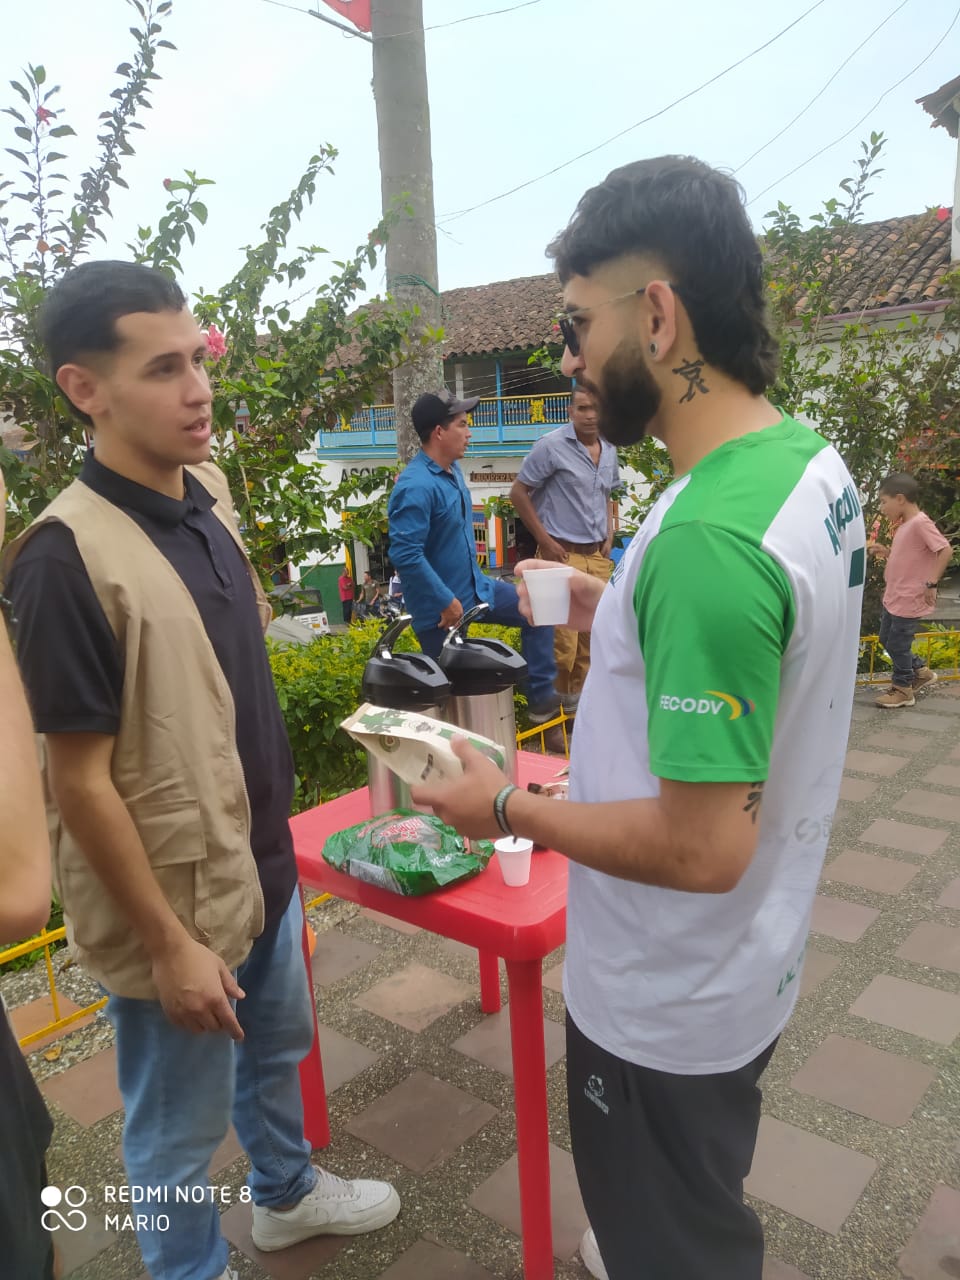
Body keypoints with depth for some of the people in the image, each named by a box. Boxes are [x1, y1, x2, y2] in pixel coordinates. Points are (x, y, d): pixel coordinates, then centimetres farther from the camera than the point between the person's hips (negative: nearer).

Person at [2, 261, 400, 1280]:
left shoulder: (209, 492, -2)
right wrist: (168, 944, -16)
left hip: (261, 862, 8)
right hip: (172, 899, -7)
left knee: (279, 1045, 29)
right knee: (181, 1127, 17)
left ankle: (286, 1192, 57)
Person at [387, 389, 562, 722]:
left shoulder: (453, 469, 4)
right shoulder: (416, 487, -26)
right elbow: (405, 555, -31)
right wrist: (445, 601, -27)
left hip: (475, 588, 9)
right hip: (439, 608, -9)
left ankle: (541, 698, 18)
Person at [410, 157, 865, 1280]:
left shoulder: (706, 536, -34)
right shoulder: (813, 462, -4)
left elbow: (701, 847, -32)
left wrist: (507, 808, -19)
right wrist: (619, 615, 4)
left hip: (668, 1008, -8)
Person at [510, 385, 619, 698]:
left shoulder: (609, 451, 10)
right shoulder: (551, 445, -9)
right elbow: (518, 492, -7)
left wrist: (609, 537, 11)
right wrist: (544, 540, -10)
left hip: (598, 556, 7)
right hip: (562, 554, -6)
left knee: (592, 638, 11)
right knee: (561, 641, -7)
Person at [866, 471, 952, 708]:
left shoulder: (920, 523, -20)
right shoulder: (903, 525, 9)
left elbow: (946, 550, -26)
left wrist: (932, 583, -25)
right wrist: (884, 551, 4)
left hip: (908, 600, -10)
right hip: (893, 597, 10)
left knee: (897, 645, 4)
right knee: (886, 640, 20)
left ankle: (903, 689, 22)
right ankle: (920, 672, 37)